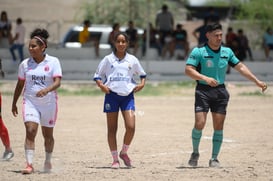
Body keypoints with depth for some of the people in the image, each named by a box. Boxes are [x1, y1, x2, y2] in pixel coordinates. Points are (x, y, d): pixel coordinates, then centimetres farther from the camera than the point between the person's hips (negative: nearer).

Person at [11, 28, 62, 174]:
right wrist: (14, 103, 16)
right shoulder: (25, 64, 3)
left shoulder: (53, 62, -5)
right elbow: (20, 85, 13)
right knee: (30, 131, -17)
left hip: (49, 103, -1)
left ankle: (48, 161, 34)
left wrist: (47, 90, -34)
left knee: (48, 135, 13)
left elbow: (57, 82, -15)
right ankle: (29, 164, -21)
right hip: (30, 101, 1)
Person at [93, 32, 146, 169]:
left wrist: (142, 84, 3)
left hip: (127, 95, 1)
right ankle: (115, 159, 9)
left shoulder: (132, 60, 9)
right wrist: (101, 85, -10)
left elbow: (142, 74, 21)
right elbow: (97, 75, 8)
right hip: (112, 95, -1)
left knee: (131, 127, -13)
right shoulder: (108, 59, 5)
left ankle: (124, 152, 11)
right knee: (112, 129, 1)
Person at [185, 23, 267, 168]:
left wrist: (257, 81, 11)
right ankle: (195, 153, 12)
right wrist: (205, 78, -27)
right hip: (203, 91, -4)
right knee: (199, 124, -12)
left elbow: (240, 67, 14)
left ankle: (214, 159, 9)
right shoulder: (198, 51, -8)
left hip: (220, 91, 4)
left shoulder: (227, 52, 7)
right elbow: (188, 70, -14)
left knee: (218, 127, 0)